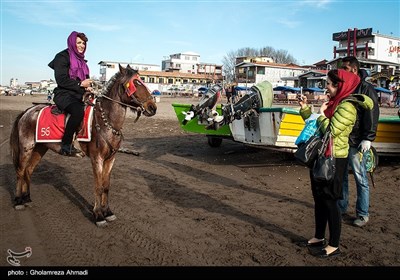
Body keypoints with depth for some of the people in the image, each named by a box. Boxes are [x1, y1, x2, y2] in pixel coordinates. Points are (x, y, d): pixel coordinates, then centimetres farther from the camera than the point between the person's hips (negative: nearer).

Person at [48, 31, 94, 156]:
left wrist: (88, 87, 3)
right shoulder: (63, 57, -3)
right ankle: (66, 146, -30)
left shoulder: (81, 60, 21)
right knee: (78, 111, -37)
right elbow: (61, 80, -14)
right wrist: (81, 84, -14)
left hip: (78, 95, 9)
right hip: (64, 94, -9)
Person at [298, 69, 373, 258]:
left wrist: (321, 114, -11)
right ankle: (319, 237, 31)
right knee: (319, 199, 16)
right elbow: (314, 124, 19)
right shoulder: (333, 103, 12)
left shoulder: (347, 106, -16)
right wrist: (305, 108, 10)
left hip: (334, 160, -9)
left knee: (329, 201, -1)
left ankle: (333, 246, 12)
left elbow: (331, 131, -25)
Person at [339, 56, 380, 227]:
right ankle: (341, 209, 25)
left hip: (355, 143, -7)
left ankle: (363, 214, 13)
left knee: (360, 179, 2)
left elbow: (372, 115, -11)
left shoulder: (366, 88, -5)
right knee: (341, 176, 13)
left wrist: (368, 138, -17)